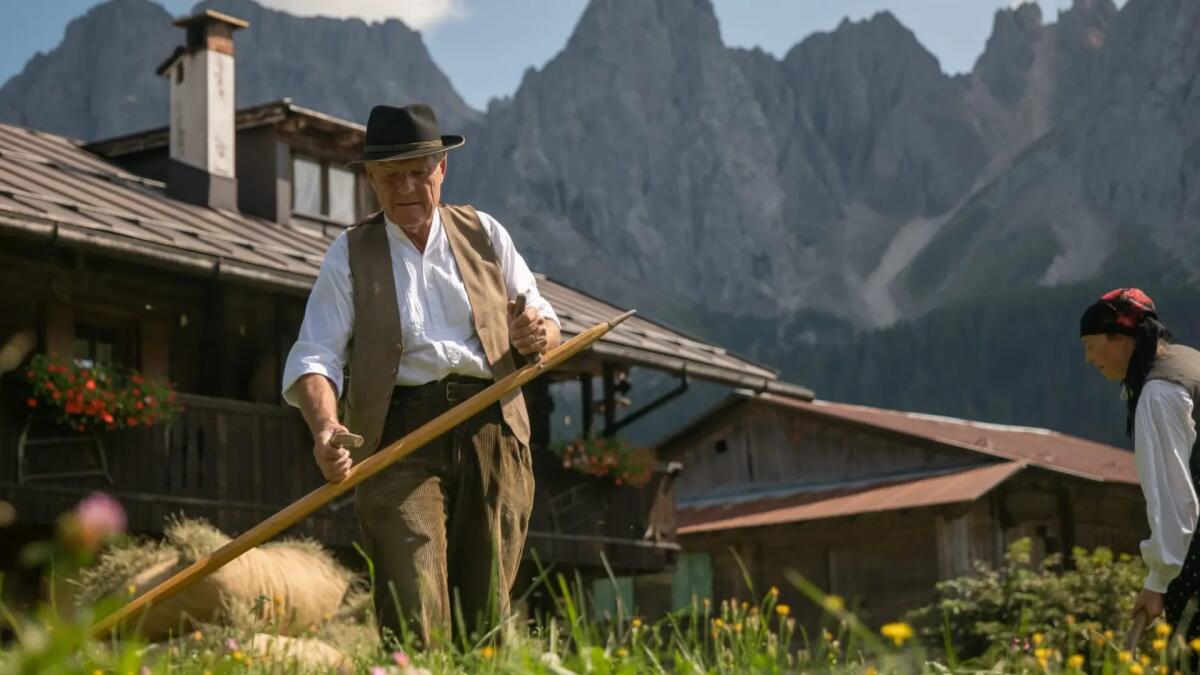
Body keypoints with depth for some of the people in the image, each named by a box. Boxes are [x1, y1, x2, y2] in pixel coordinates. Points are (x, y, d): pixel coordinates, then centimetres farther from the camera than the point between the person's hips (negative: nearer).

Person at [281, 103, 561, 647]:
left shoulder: (485, 235, 15)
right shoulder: (350, 255, 9)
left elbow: (544, 325, 18)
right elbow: (314, 356, -1)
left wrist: (539, 333, -8)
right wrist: (324, 427, -22)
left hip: (493, 432, 2)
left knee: (486, 617, 1)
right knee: (413, 621, -14)